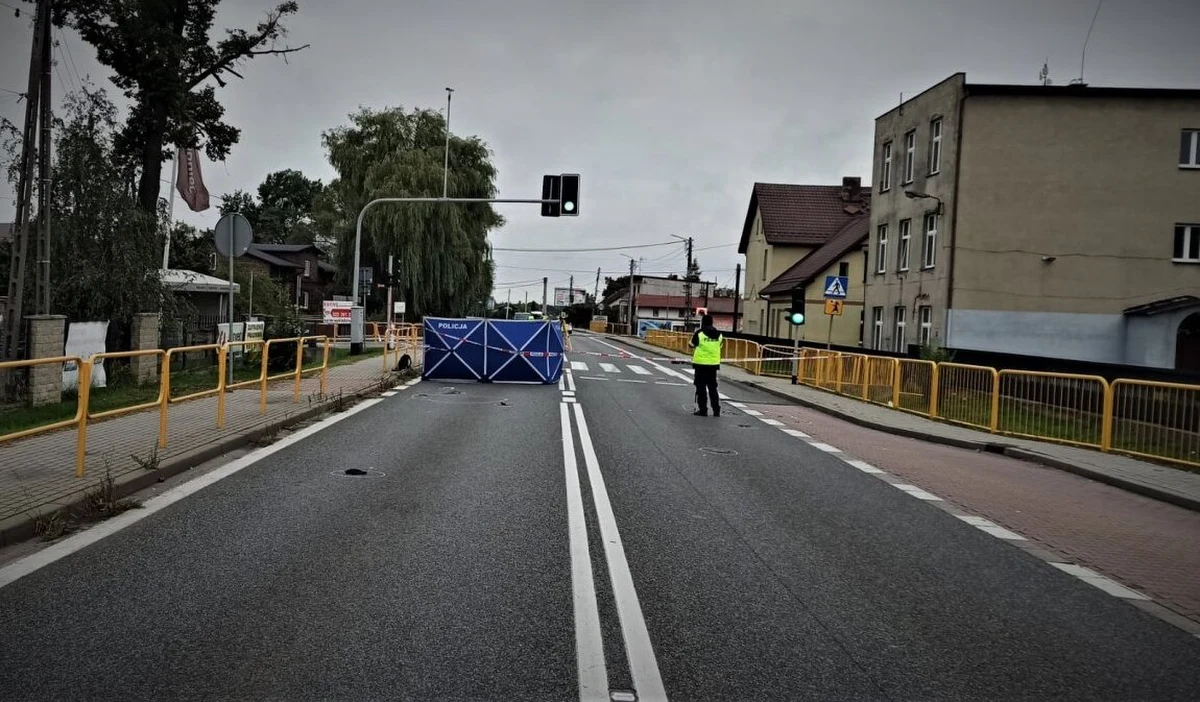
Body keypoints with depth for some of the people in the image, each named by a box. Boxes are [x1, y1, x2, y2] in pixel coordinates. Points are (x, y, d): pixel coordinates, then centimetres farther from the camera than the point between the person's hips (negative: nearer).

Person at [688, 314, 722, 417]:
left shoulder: (699, 333, -10)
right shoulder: (718, 334, 5)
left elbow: (691, 345, 0)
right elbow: (719, 346, 14)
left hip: (701, 363, -4)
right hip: (714, 364, 4)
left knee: (701, 387, 4)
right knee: (712, 387, 13)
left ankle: (702, 409, 4)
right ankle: (716, 410, 12)